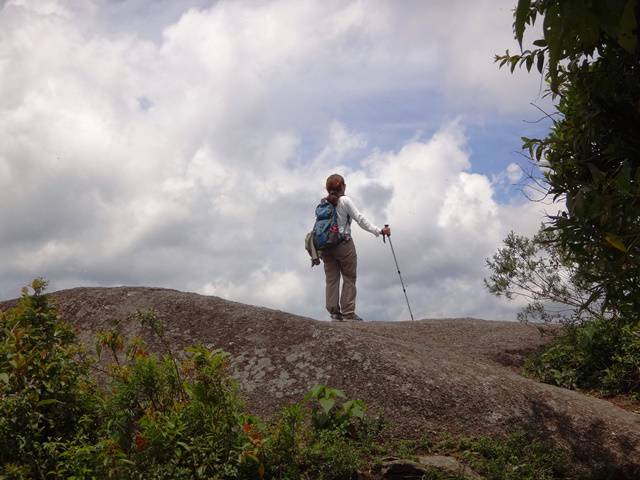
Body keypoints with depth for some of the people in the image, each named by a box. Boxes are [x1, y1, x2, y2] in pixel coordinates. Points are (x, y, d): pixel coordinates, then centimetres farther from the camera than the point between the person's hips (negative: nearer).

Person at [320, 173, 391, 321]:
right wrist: (379, 231, -8)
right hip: (344, 244, -4)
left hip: (325, 246, 4)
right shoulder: (345, 201, -5)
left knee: (331, 279, 7)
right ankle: (348, 313, -1)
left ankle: (334, 312, 5)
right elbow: (360, 219, -9)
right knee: (349, 278, 3)